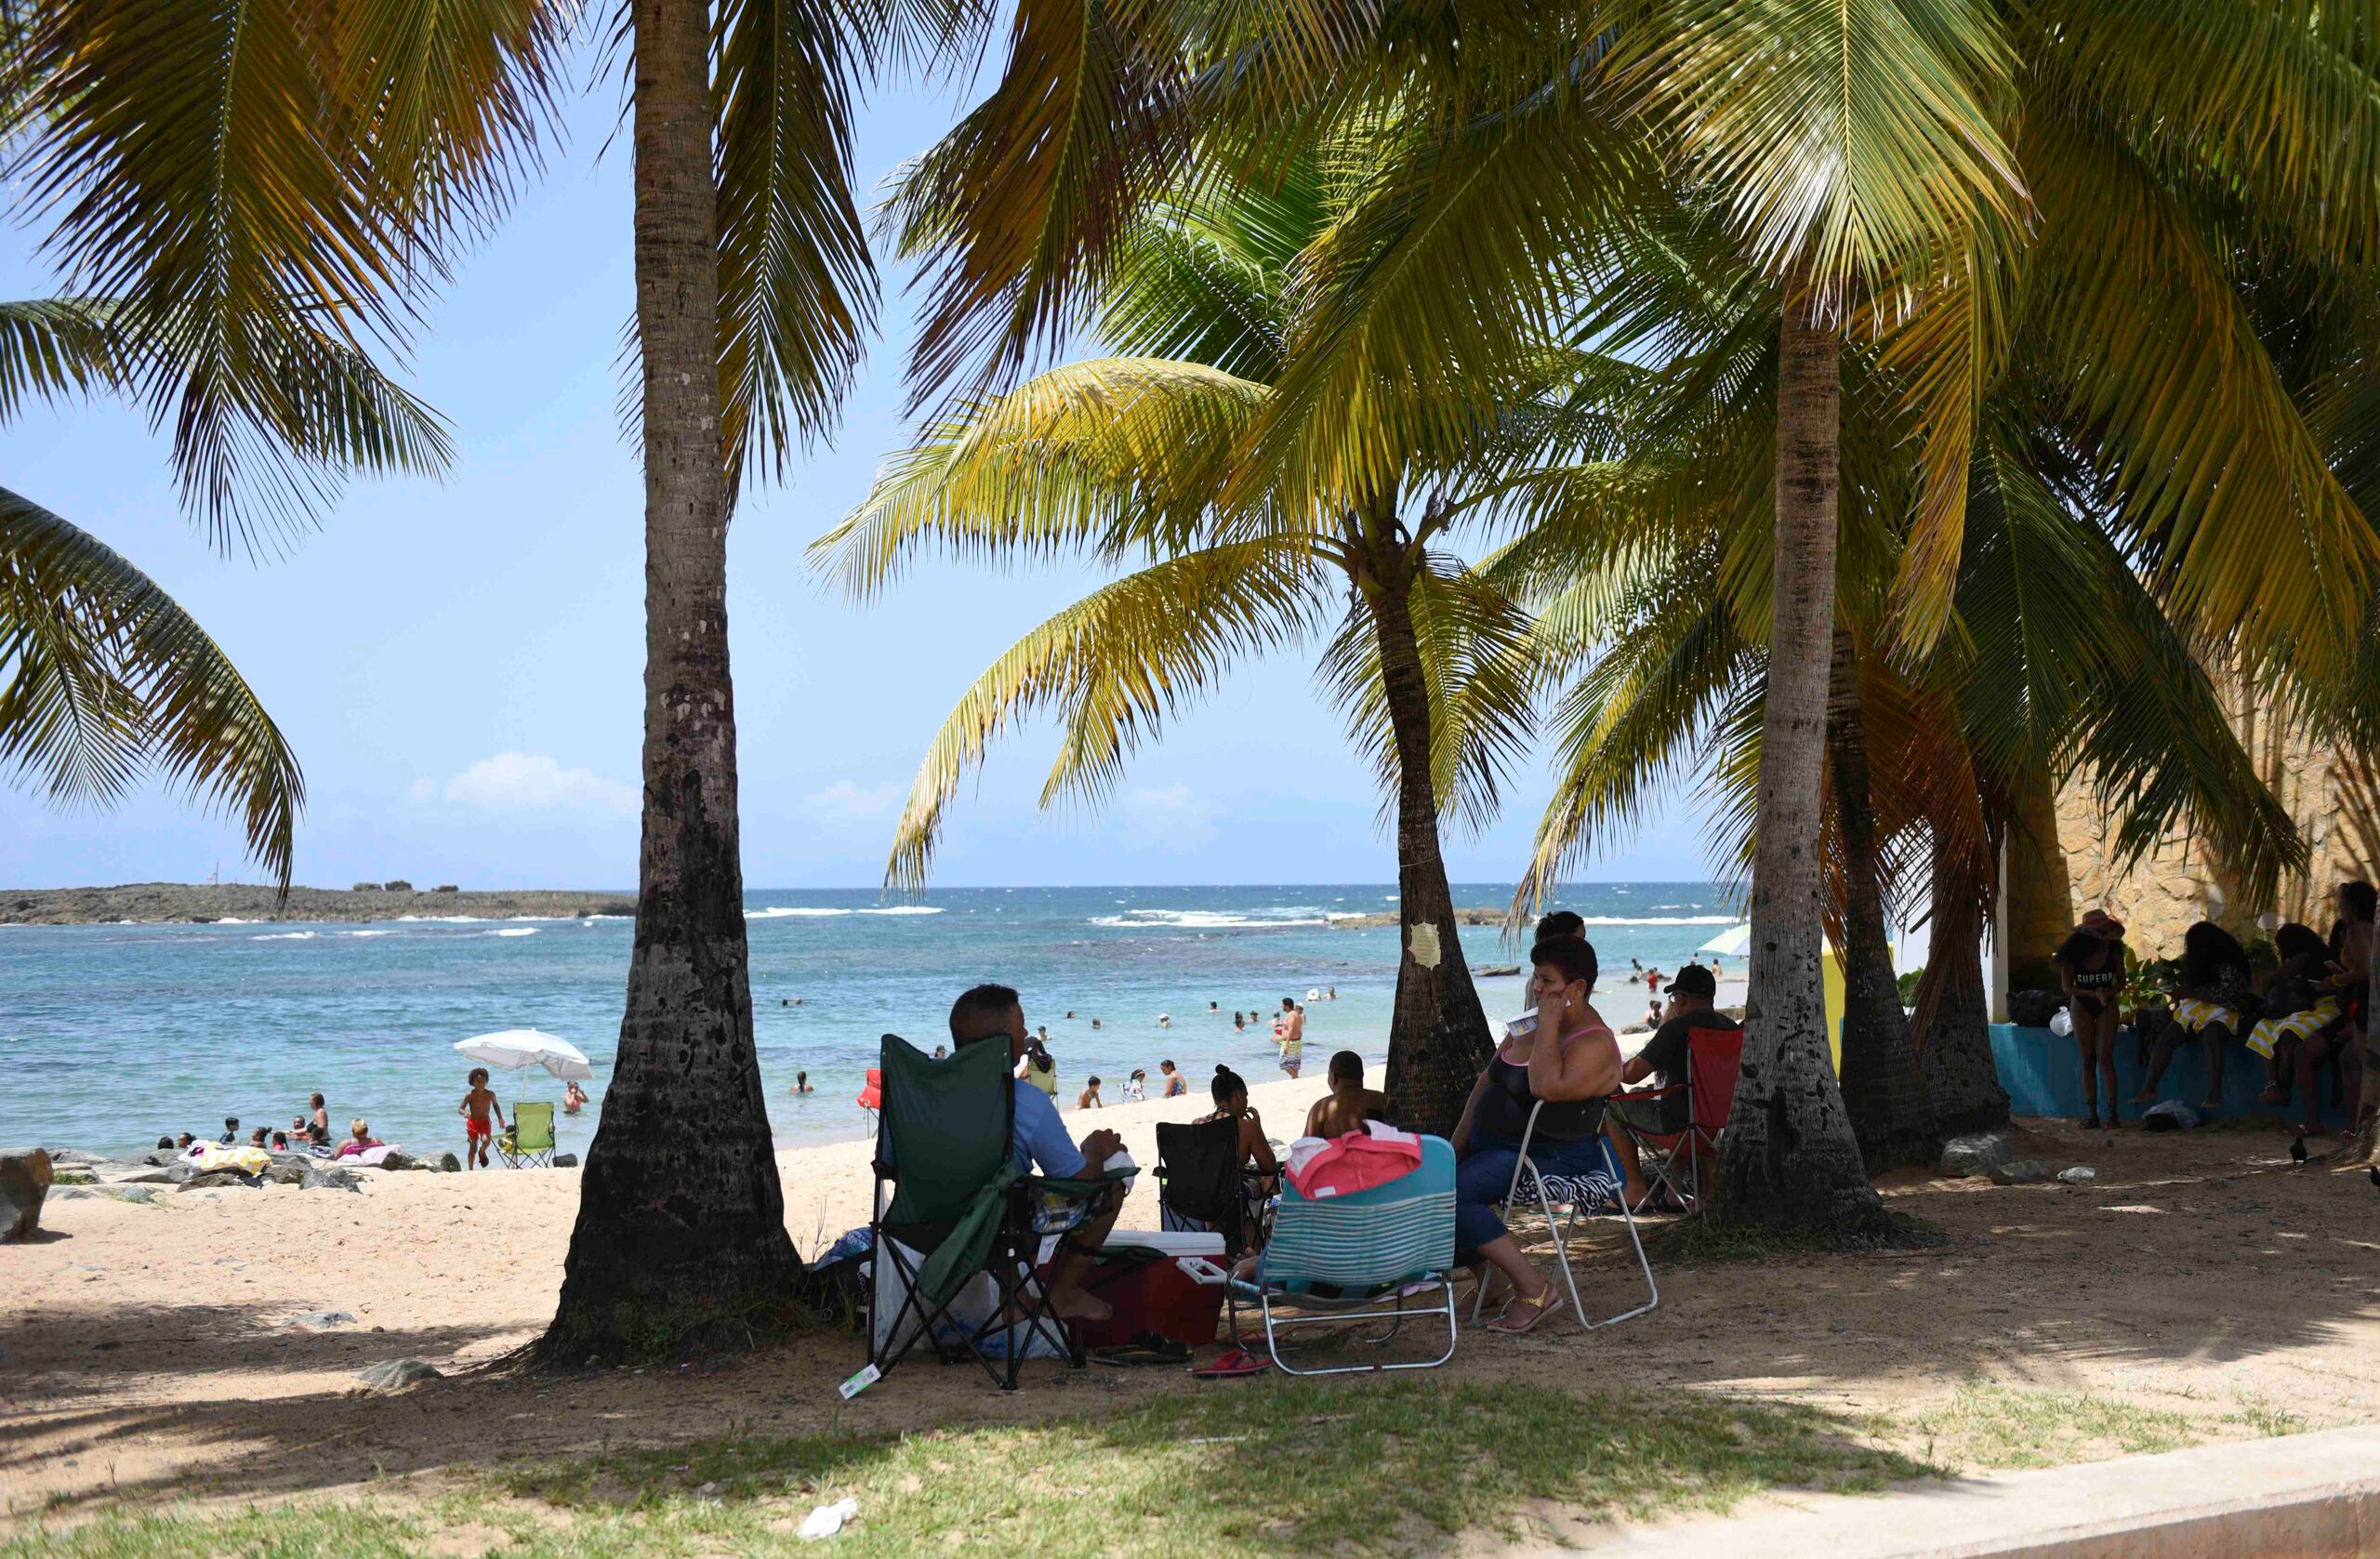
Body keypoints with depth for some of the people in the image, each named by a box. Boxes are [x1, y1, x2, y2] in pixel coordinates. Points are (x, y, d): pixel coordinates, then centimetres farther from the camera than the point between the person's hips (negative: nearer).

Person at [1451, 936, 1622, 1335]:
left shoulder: (1595, 1044, -16)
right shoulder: (1526, 1027, 11)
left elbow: (1547, 1087, -33)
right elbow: (1485, 1083, 17)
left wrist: (1548, 1024, -24)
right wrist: (1457, 1144, 9)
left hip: (1554, 1158, -10)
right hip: (1495, 1143, 10)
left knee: (1451, 1192, -25)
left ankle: (1532, 1289, -20)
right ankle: (1487, 1278, 8)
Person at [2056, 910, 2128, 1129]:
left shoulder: (2114, 951, -12)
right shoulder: (2074, 954, -15)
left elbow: (2121, 981, -1)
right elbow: (2068, 987, -11)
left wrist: (2109, 992, -21)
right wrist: (2093, 993, -25)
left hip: (2107, 1006, 0)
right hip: (2081, 1006, 0)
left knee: (2105, 1058, -10)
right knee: (2088, 1060, 2)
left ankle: (2112, 1111, -10)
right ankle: (2091, 1113, 5)